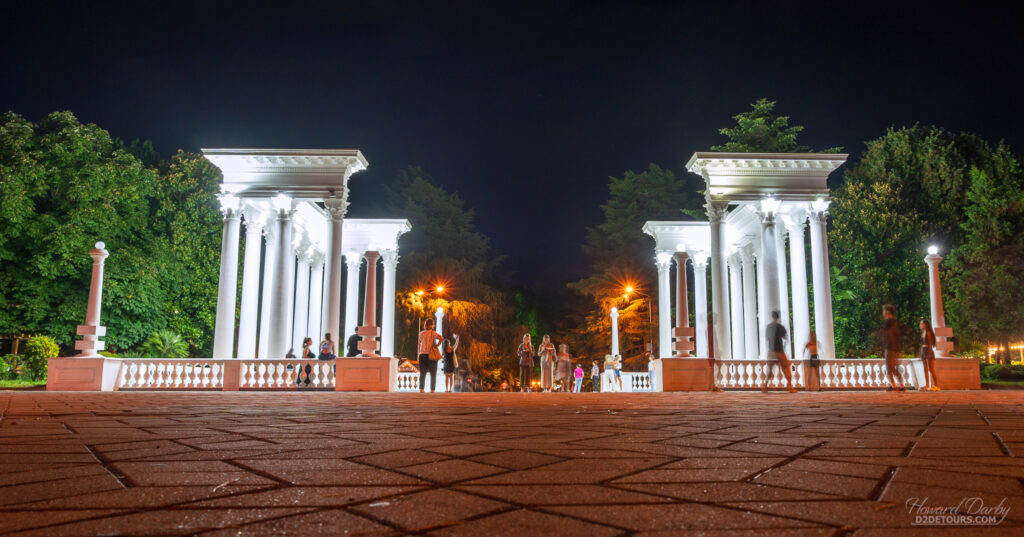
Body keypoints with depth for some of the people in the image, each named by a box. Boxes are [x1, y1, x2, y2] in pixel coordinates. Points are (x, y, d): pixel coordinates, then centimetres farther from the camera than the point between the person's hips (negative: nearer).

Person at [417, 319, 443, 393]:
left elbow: (418, 344, 12)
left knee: (422, 373, 8)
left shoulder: (421, 333, 6)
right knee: (433, 374, 6)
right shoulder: (433, 333, -8)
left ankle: (421, 389, 0)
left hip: (422, 355, 3)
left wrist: (418, 353, 20)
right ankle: (432, 389, 2)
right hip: (431, 355, -3)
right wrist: (437, 345, -14)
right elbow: (441, 338, -24)